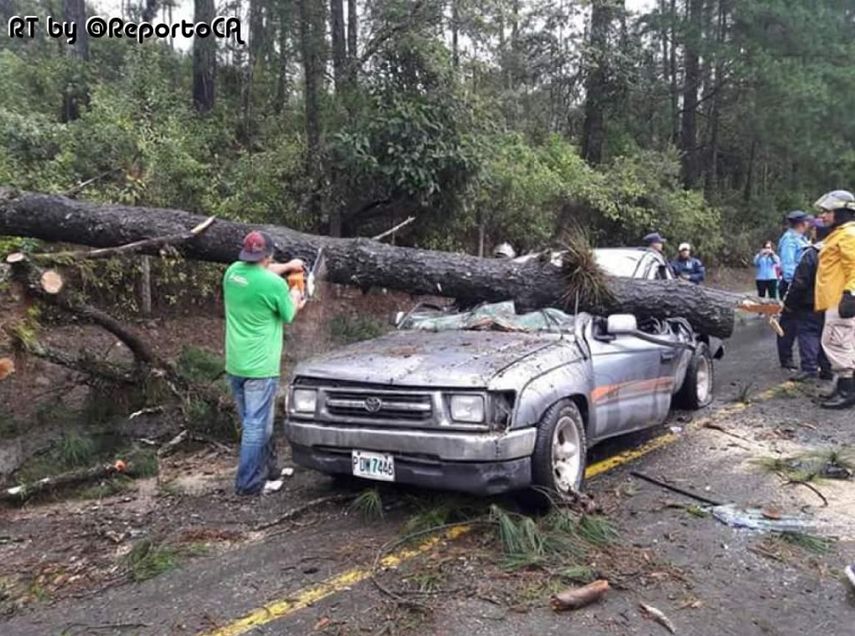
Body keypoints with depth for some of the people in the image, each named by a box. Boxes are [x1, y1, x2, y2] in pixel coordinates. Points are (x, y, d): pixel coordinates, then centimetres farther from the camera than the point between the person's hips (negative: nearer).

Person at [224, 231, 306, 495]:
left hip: (234, 365, 8)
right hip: (260, 367, -7)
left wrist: (287, 266, 29)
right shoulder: (274, 284, -17)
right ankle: (248, 483, 7)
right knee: (256, 427, 1)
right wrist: (295, 297, 20)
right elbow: (288, 315, 1)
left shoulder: (233, 272, 2)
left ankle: (269, 472, 30)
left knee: (253, 423, 17)